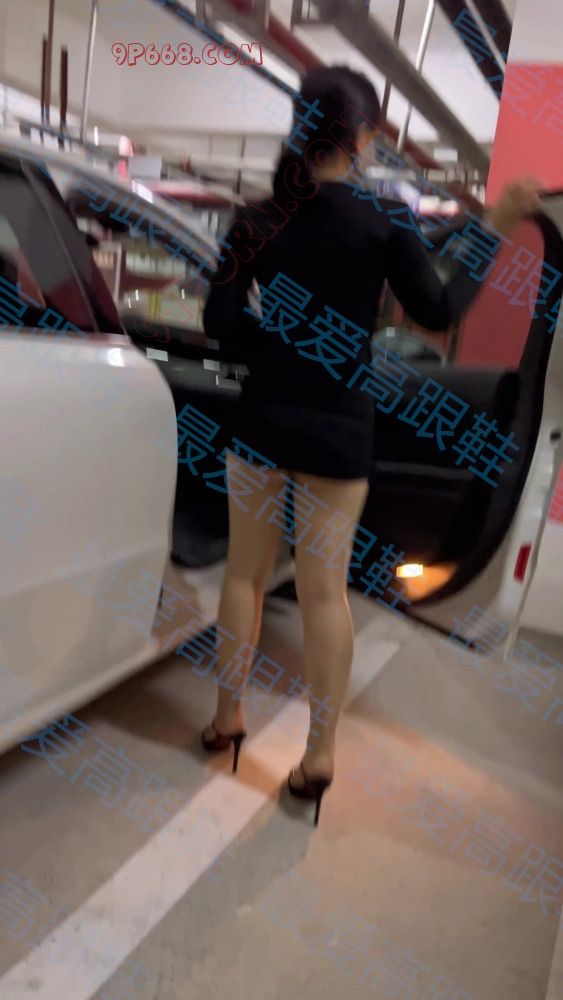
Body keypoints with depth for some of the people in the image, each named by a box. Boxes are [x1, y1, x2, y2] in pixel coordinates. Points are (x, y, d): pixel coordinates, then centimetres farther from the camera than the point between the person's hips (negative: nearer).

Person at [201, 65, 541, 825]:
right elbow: (438, 312, -2)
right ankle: (320, 754, 16)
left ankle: (228, 717, 30)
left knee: (245, 573, 16)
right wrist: (495, 230, 7)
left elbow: (219, 321, -1)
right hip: (338, 433, -2)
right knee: (325, 590, 5)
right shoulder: (385, 221, -6)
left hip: (263, 423, 3)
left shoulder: (258, 221, 2)